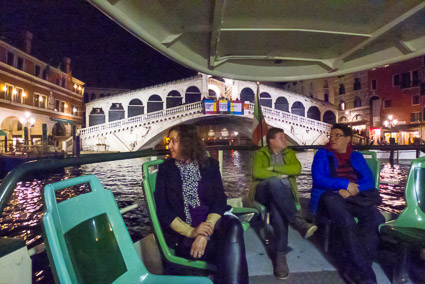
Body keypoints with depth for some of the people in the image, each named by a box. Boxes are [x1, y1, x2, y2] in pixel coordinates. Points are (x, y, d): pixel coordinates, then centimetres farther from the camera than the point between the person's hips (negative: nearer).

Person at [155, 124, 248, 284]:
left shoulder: (210, 165, 8)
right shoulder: (166, 169, 6)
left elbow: (219, 200, -2)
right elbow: (162, 209, -2)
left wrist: (205, 233, -20)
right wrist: (191, 232, -18)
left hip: (210, 223, 3)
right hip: (182, 233, -2)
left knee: (233, 225, -31)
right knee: (231, 249, -28)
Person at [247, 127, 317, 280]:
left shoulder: (289, 153, 19)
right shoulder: (260, 154, 11)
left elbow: (297, 168, -2)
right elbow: (257, 172, -9)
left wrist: (274, 168, -8)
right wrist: (279, 175, -7)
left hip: (283, 192, 2)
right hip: (264, 191, -1)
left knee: (277, 207, -37)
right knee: (274, 182, -39)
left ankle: (281, 255, -34)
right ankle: (298, 221, -44)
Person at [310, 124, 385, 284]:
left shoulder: (356, 157, 19)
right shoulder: (322, 155, 8)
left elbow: (369, 181, 6)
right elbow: (318, 179, -6)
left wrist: (351, 189, -14)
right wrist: (345, 184, -16)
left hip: (354, 198, 4)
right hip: (329, 197, -3)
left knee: (376, 218, -27)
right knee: (347, 222, -34)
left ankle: (353, 267, -22)